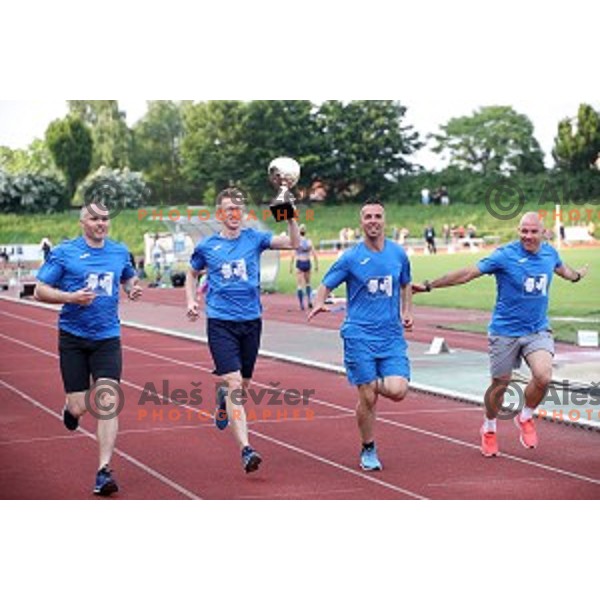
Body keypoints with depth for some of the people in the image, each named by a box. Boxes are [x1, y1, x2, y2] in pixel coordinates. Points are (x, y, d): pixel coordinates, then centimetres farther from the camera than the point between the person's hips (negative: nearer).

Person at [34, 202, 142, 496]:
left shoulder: (120, 252, 8)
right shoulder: (63, 253, -3)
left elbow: (129, 278, 27)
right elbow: (40, 290, -3)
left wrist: (132, 289, 4)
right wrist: (71, 297, -19)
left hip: (108, 338, 2)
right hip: (73, 338, -2)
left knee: (108, 403, -11)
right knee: (80, 407, 0)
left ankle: (104, 471, -6)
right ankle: (70, 407, 40)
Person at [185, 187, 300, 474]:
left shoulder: (254, 238, 4)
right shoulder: (206, 246, 3)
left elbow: (294, 243, -5)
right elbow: (192, 274, 20)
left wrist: (290, 216, -19)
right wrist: (191, 301, 5)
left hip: (251, 321, 3)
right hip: (220, 322, -2)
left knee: (242, 384, 13)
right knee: (234, 384, -14)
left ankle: (222, 396, 51)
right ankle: (246, 450, -18)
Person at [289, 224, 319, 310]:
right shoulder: (309, 241, 1)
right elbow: (314, 255, 0)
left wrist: (291, 266, -7)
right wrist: (317, 265, 8)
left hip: (299, 263, -3)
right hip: (308, 263, 3)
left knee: (300, 285, 1)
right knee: (308, 283, 22)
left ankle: (302, 305, -4)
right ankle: (310, 301, 9)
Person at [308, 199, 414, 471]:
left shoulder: (398, 253, 6)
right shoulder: (351, 257, -3)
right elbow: (325, 285, 1)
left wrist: (407, 311, 9)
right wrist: (319, 304, -20)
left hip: (392, 335, 3)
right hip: (359, 335, -2)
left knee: (397, 391, -14)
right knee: (368, 399, -4)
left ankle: (374, 383, 22)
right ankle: (368, 451, 17)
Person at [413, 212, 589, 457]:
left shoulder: (550, 253, 2)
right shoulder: (505, 255, -14)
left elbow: (562, 269, 28)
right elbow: (467, 274, -12)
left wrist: (578, 274, 49)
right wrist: (429, 285, -14)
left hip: (538, 330, 3)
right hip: (506, 331, -3)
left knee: (543, 377, -19)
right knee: (500, 385, 6)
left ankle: (526, 417, 10)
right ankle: (489, 429, 34)